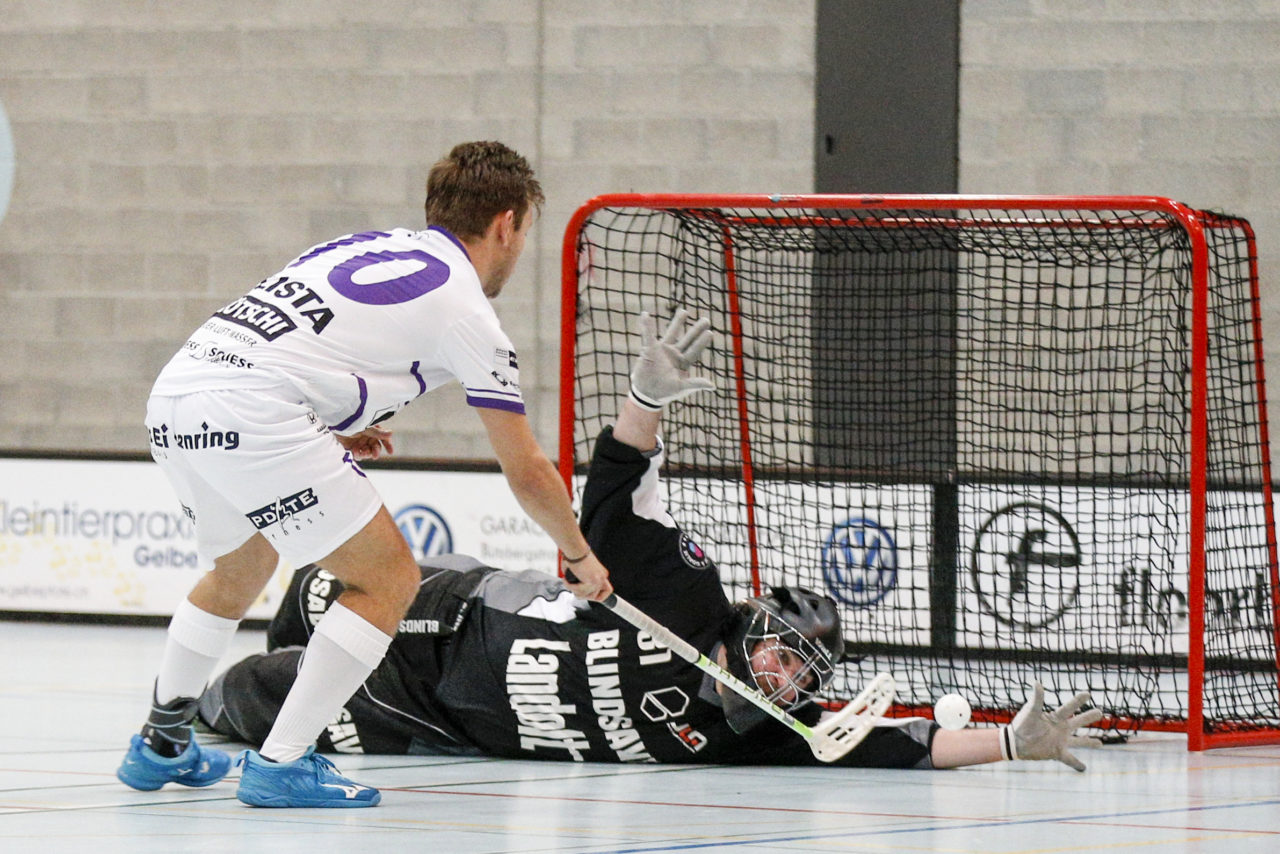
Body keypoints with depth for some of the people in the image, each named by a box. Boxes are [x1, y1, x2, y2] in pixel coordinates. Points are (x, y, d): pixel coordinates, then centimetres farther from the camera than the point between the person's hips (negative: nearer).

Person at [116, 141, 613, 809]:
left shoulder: (372, 245, 25)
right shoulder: (464, 309, 4)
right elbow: (526, 474, 10)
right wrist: (580, 558, 25)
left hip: (174, 388, 8)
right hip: (251, 417, -8)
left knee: (243, 563, 33)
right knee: (388, 579, 2)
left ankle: (160, 746, 39)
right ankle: (279, 765, -2)